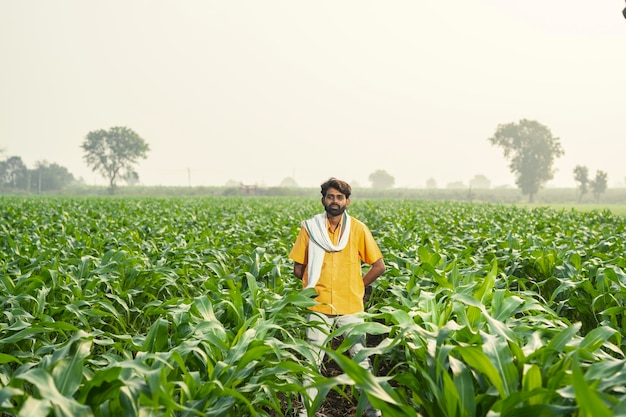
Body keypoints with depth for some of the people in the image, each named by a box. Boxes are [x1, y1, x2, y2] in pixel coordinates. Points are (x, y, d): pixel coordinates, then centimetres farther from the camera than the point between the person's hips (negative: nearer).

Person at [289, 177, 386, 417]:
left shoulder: (358, 229, -1)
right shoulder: (310, 228, 0)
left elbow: (379, 266, 5)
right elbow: (298, 267, 8)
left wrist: (357, 286, 4)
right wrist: (314, 284, 6)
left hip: (351, 306, 0)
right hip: (319, 305, 1)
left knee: (361, 359, 5)